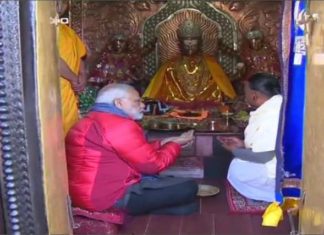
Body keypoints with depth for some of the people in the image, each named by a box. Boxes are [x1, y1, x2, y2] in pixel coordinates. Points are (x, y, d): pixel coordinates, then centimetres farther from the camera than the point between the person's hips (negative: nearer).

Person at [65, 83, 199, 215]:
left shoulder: (93, 120, 14)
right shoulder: (120, 126, -19)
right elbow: (153, 164, -13)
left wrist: (162, 143, 14)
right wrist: (175, 144, 3)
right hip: (112, 197, -11)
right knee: (188, 187, -7)